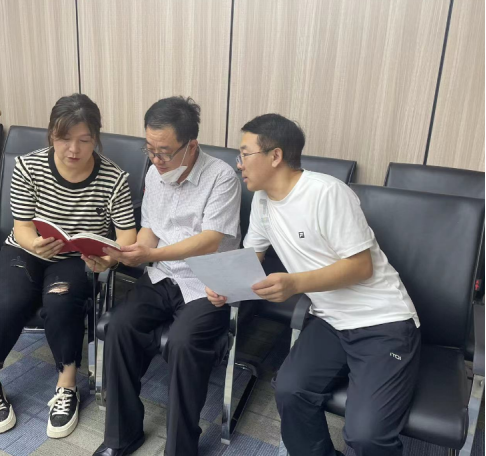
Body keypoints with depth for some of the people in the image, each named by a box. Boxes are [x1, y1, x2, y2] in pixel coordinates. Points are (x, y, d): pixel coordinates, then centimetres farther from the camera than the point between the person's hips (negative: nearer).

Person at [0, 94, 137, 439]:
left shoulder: (113, 178, -16)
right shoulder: (28, 167, -12)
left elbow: (127, 234, -16)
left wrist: (110, 258, -38)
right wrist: (35, 244, -33)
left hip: (78, 260, -1)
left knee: (60, 301, -30)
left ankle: (67, 387, -6)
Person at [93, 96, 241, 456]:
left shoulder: (221, 177, -12)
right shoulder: (154, 174, 8)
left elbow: (211, 240, -20)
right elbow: (150, 231, 13)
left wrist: (152, 255, -29)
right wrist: (130, 252, -9)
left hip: (207, 285, -5)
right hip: (162, 278, 6)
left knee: (183, 341, -29)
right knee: (120, 324, -18)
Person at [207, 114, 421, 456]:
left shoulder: (327, 192, -18)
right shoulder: (263, 199, 6)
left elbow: (361, 266, -18)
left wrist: (295, 283, -31)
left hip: (384, 322, -6)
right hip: (330, 321, 6)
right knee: (289, 392, -18)